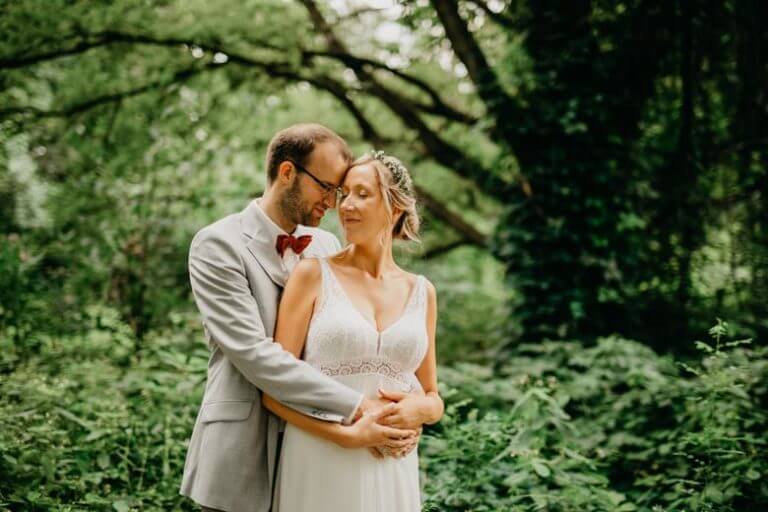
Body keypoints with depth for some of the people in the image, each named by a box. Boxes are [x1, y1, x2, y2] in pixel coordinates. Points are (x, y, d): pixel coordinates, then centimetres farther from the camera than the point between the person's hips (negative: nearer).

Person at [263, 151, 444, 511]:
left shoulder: (421, 292, 6)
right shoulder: (313, 275, -3)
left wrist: (420, 410, -8)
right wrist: (345, 435, -17)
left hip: (392, 472, 3)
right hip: (318, 470, -3)